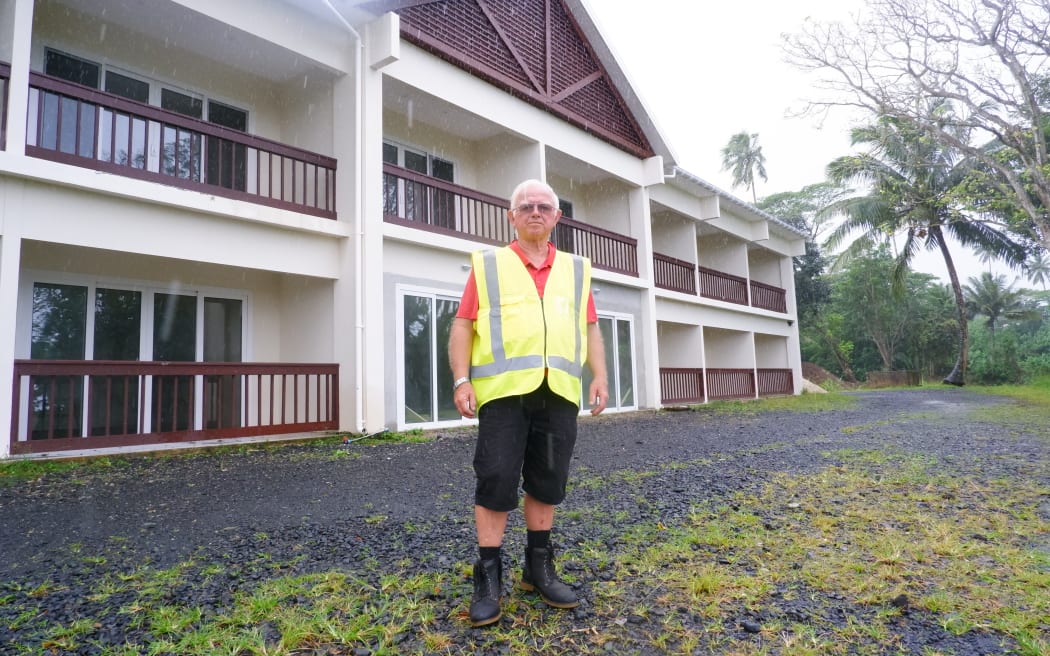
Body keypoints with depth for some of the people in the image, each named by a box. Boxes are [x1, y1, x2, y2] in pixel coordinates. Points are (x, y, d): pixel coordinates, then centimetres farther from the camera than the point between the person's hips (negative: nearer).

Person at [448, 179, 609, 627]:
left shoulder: (576, 270, 18)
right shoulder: (487, 264, 8)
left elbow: (590, 328, 16)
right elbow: (462, 326, 3)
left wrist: (599, 376, 5)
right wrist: (462, 380, -7)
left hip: (559, 393, 3)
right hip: (504, 390, -3)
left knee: (547, 483, 10)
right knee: (495, 482, -2)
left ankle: (538, 568, 26)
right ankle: (489, 578, 11)